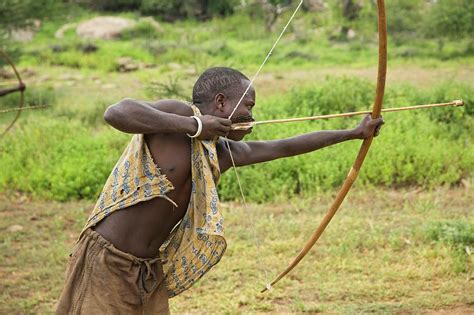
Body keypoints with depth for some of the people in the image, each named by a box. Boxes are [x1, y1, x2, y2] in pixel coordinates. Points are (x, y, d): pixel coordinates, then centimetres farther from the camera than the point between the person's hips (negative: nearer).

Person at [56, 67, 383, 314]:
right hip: (106, 265, -8)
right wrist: (193, 125, -27)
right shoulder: (179, 113, -12)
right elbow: (116, 112, -30)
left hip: (150, 273, 8)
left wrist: (355, 132, 33)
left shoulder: (221, 152, 10)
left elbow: (285, 146, 23)